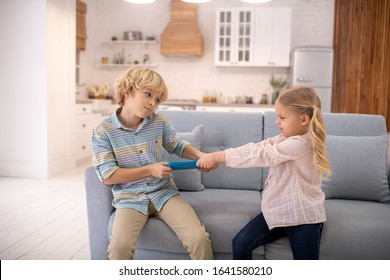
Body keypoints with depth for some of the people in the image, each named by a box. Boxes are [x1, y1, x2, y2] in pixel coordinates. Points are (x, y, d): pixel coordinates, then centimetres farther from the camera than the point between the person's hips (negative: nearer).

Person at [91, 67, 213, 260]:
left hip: (164, 193, 3)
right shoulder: (103, 131, -7)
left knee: (199, 238, -18)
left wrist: (200, 156, -3)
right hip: (129, 199, -2)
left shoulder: (160, 123, 2)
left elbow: (178, 146, 18)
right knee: (120, 246, -30)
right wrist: (149, 170, -16)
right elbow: (108, 176, -10)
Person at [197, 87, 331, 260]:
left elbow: (261, 155, -26)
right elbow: (257, 147, -3)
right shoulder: (285, 139, 6)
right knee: (241, 243, -3)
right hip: (278, 211, 8)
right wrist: (216, 158, -14)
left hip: (304, 218, -8)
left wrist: (218, 156, -22)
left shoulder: (300, 144, -24)